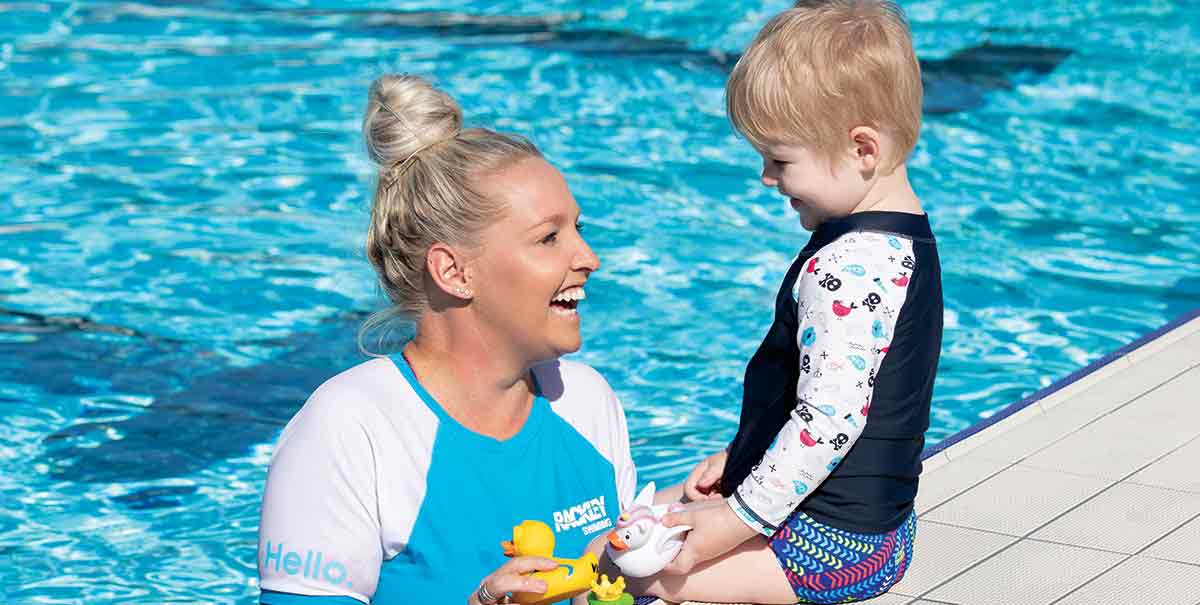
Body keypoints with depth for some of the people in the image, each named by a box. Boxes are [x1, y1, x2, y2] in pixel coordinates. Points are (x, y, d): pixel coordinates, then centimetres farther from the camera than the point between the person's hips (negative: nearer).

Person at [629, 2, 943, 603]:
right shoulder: (903, 239, 9)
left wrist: (732, 524, -21)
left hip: (828, 545, -11)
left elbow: (829, 419, -28)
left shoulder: (847, 269, -24)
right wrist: (740, 458, 22)